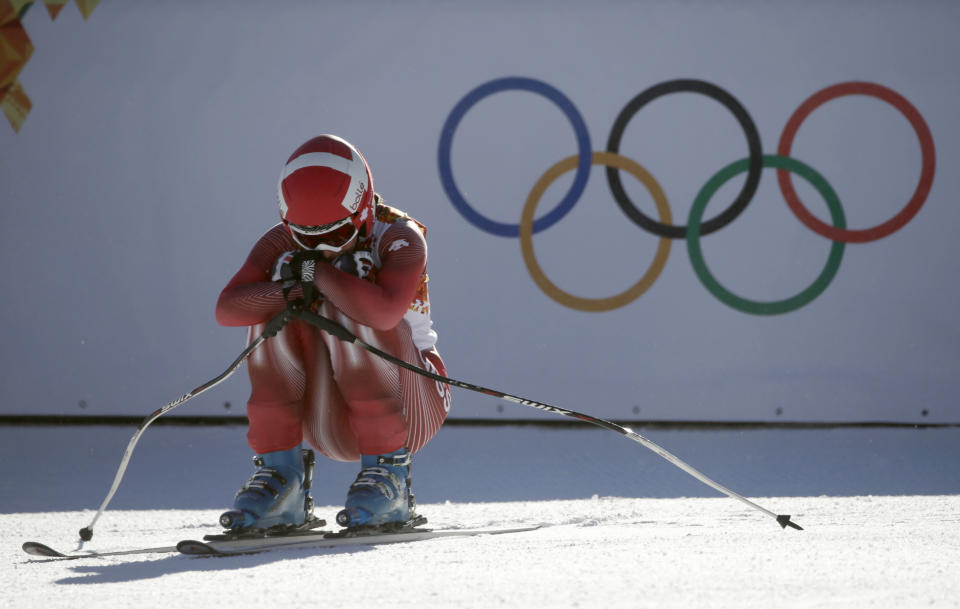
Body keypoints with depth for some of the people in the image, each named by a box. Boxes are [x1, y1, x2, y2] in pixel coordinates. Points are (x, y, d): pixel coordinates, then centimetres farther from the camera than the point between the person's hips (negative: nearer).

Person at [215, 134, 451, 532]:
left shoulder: (400, 237, -16)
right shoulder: (284, 244, -5)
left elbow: (384, 311, -39)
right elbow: (227, 309, -20)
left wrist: (319, 273, -27)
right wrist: (287, 291, -34)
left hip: (409, 406, -4)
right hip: (332, 419, 4)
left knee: (353, 315, -29)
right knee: (275, 309, -17)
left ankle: (389, 473, -24)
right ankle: (280, 473, -15)